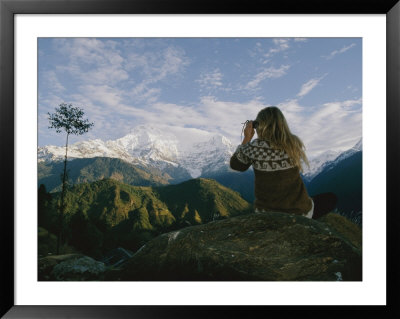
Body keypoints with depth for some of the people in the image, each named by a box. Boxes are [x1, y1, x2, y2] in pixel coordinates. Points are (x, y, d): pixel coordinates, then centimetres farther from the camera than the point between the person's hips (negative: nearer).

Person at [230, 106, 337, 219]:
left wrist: (247, 138, -1)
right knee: (331, 198, 26)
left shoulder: (255, 146, -19)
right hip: (300, 212, -2)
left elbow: (235, 164, -2)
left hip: (265, 215, 2)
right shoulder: (295, 143, -10)